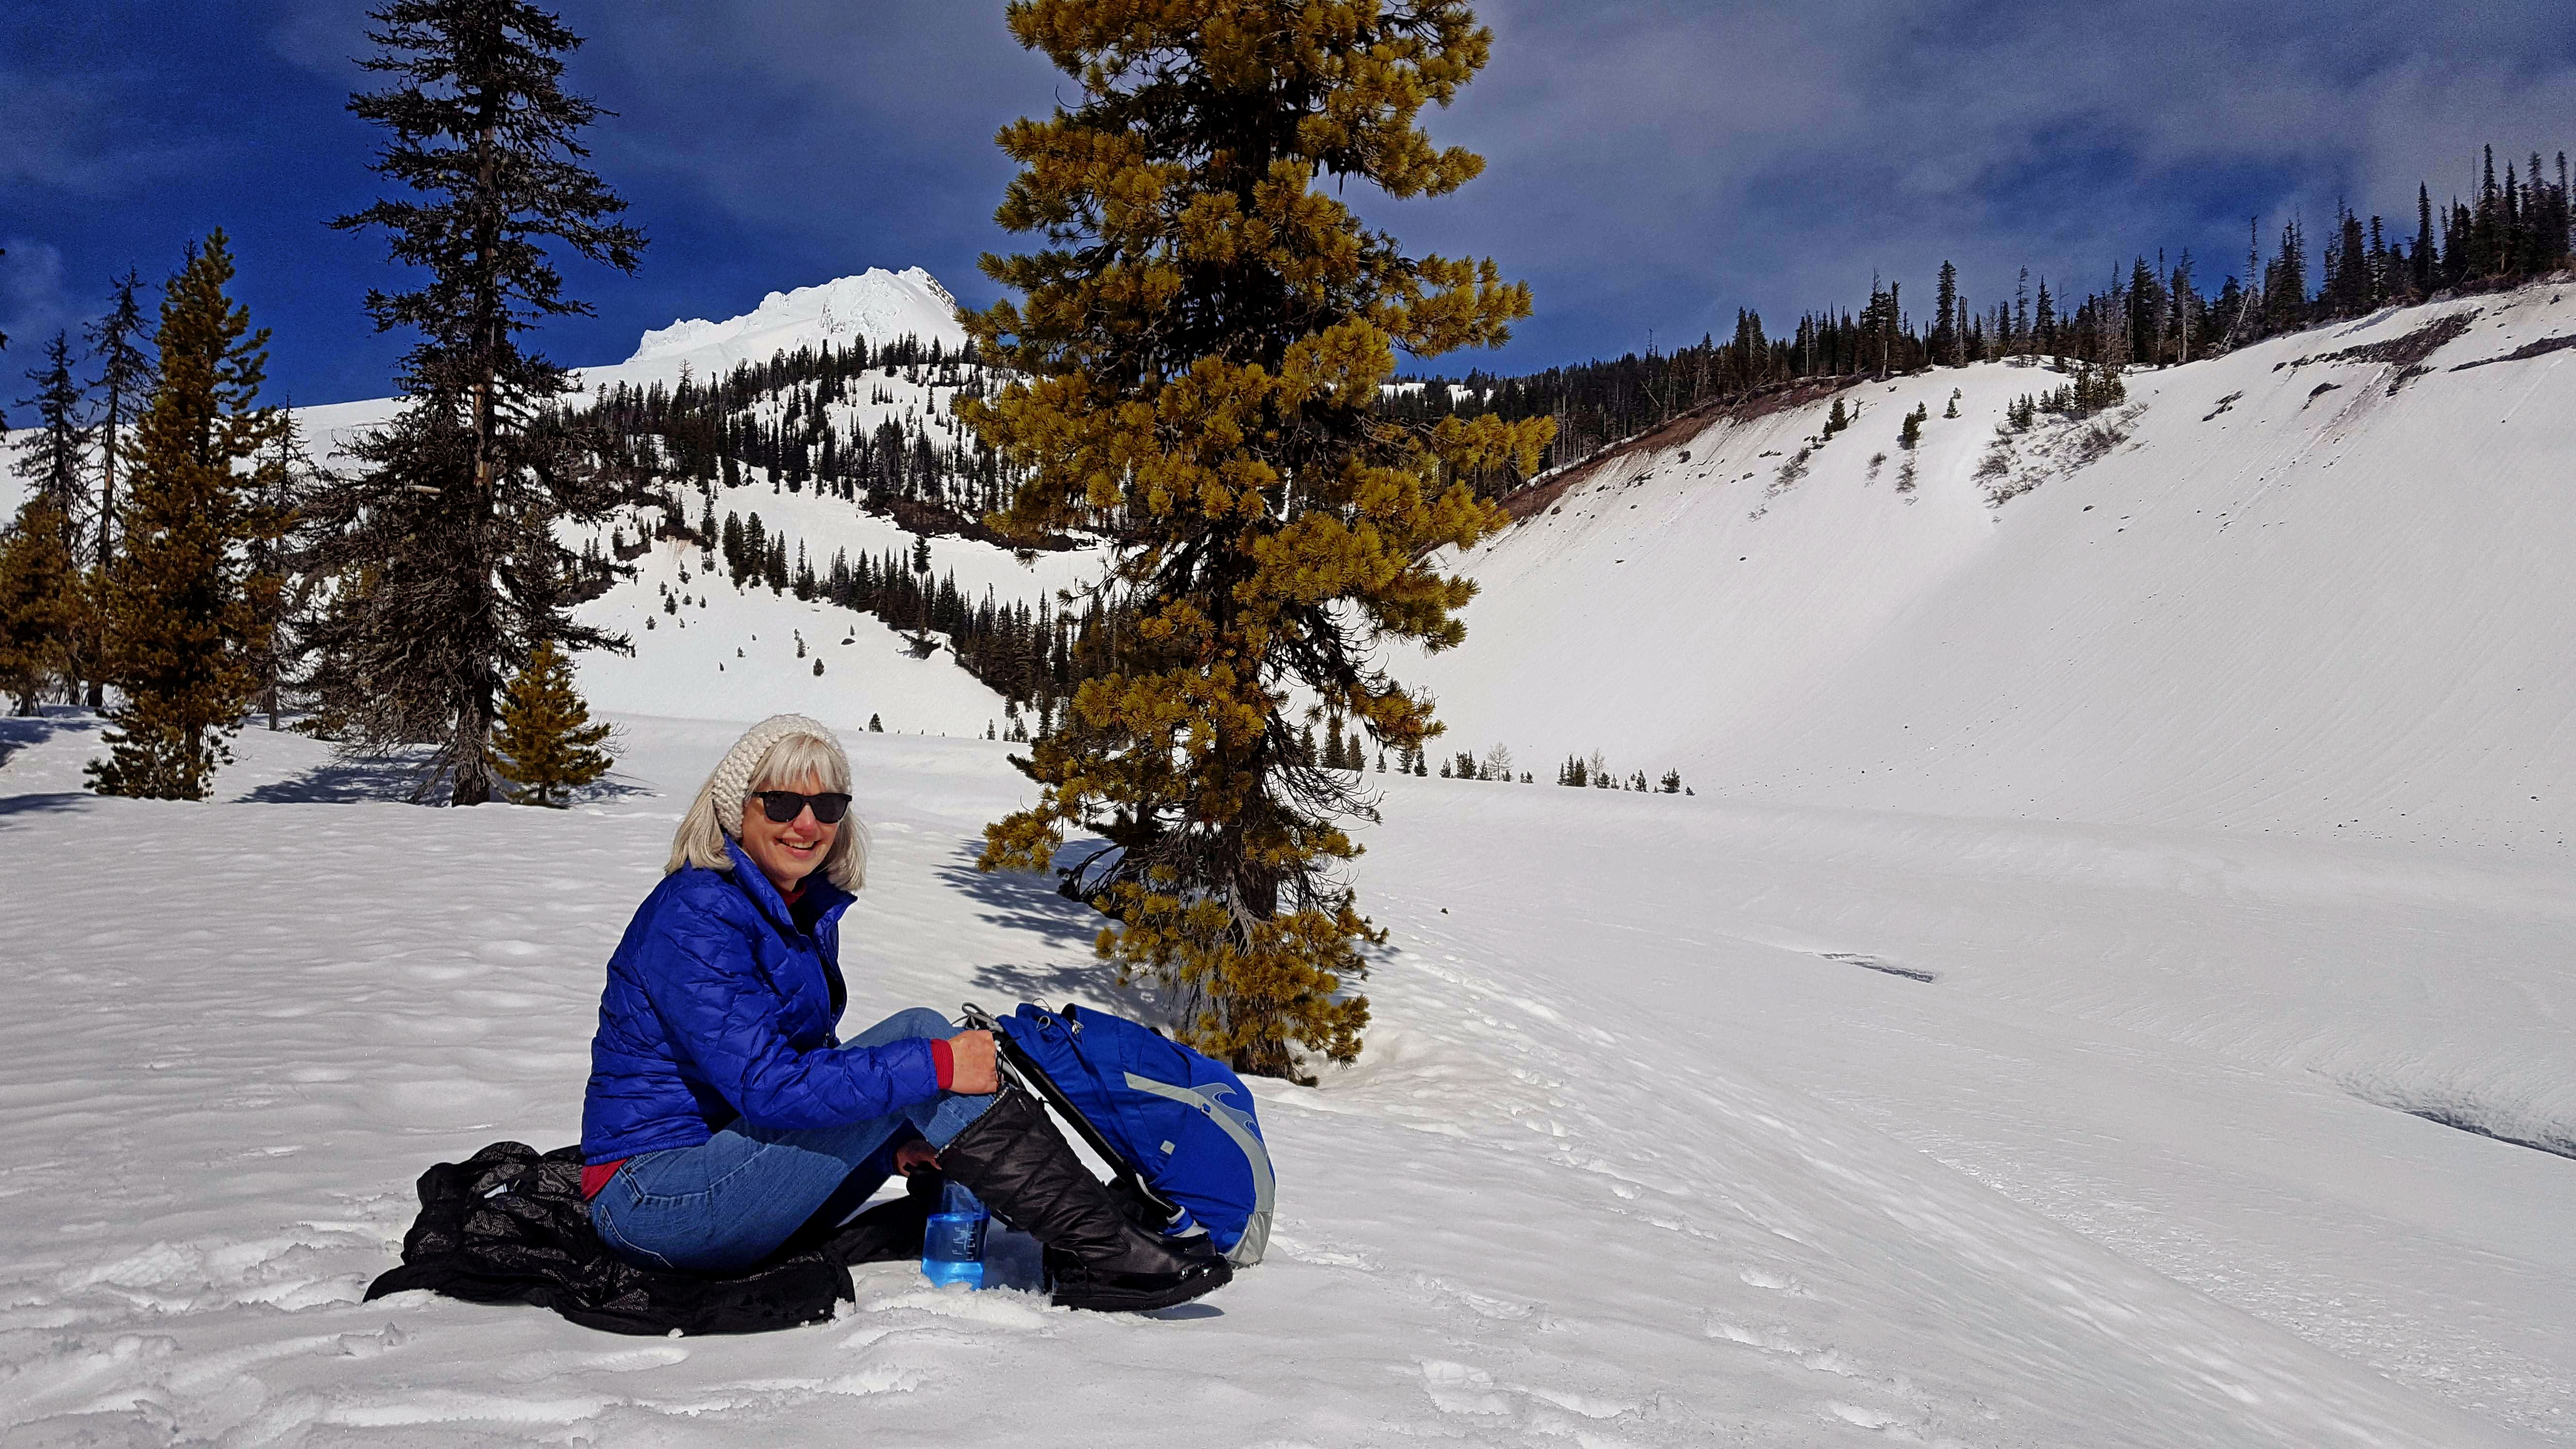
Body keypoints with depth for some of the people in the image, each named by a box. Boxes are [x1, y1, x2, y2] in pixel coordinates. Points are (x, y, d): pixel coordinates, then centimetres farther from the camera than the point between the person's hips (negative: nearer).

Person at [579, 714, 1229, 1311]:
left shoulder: (807, 907, 9)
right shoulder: (694, 917, -19)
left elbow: (810, 1058, 15)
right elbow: (764, 1084, -28)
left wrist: (886, 1143, -2)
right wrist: (934, 1065, -26)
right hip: (654, 1202, -9)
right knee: (919, 1036, -19)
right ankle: (1102, 1250, -19)